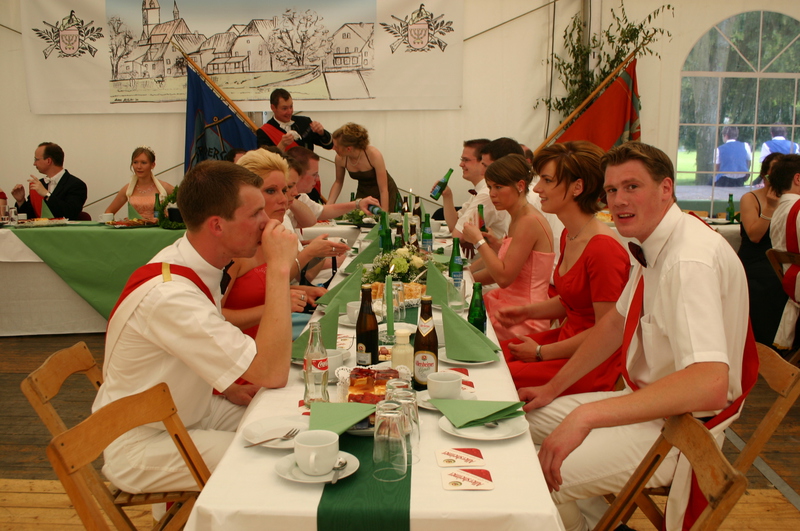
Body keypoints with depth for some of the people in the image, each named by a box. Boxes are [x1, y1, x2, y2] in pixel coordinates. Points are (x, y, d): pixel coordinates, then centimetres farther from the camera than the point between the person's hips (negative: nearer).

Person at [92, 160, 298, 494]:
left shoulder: (191, 261, -4)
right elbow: (272, 374, -35)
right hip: (144, 444, -8)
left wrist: (228, 390, -1)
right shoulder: (168, 294, -32)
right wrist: (279, 268, -32)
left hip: (192, 412, 9)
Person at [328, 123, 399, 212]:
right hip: (363, 194, 3)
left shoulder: (374, 155, -31)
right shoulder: (340, 159, -18)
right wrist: (328, 206, -9)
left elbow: (383, 190, -28)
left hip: (385, 195, -3)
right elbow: (338, 182, 1)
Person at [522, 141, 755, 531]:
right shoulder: (655, 246, 2)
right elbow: (617, 322, 15)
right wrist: (553, 388, 14)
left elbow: (709, 385, -40)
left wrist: (588, 415, -43)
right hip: (649, 400, 9)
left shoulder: (691, 261, -28)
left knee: (536, 480, -19)